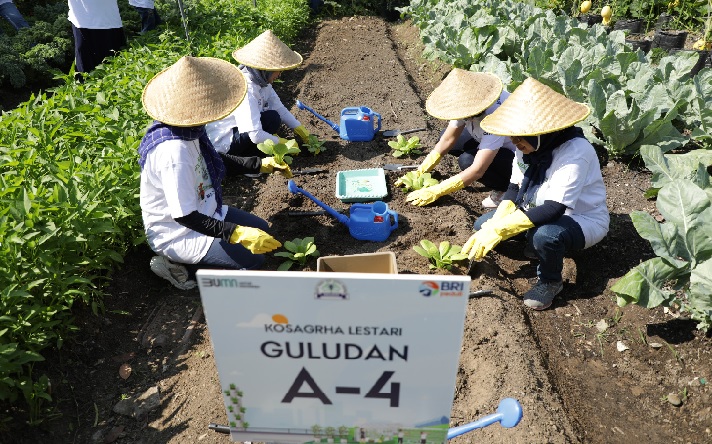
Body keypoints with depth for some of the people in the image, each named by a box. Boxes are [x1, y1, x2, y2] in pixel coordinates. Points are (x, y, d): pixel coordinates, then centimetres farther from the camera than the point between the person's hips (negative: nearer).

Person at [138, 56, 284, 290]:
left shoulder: (187, 129, -6)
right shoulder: (174, 152, -34)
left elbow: (211, 163, 13)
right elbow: (185, 217, -31)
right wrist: (238, 233, -36)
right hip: (175, 233, -9)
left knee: (261, 230, 15)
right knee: (252, 257, -17)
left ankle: (182, 260, 10)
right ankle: (179, 266, -2)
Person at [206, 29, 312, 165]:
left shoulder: (260, 79, -3)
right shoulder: (246, 91, -30)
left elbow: (279, 107, 4)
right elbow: (256, 135, -33)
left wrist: (301, 131, -1)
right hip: (220, 143, -9)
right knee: (272, 120, -19)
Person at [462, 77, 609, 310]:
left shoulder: (575, 152, -31)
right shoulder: (532, 146, -10)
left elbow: (554, 209, -37)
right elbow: (515, 189, -6)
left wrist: (499, 230, -40)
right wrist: (491, 228, -21)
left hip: (584, 220, -6)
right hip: (542, 211, 7)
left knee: (544, 235, -39)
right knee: (483, 224, -5)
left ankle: (550, 282, -7)